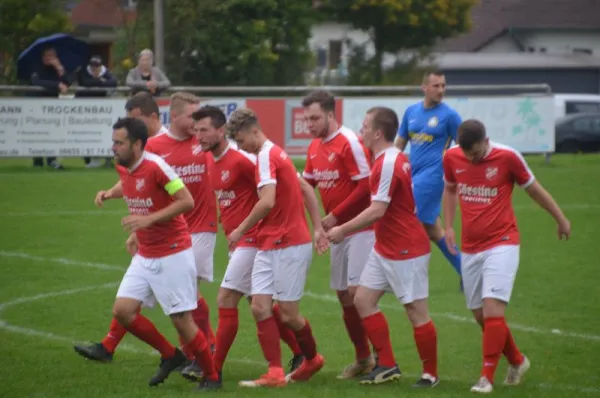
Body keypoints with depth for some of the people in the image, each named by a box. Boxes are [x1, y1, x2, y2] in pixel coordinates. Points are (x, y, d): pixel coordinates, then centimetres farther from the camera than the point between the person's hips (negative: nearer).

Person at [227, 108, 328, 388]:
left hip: (289, 246, -9)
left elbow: (267, 201, -26)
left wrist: (241, 230, -15)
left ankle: (312, 358, 24)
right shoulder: (275, 154, 16)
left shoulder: (266, 156, -15)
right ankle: (275, 373, -6)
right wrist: (318, 228, 14)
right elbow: (306, 189, 18)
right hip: (269, 246, 9)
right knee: (260, 307, -3)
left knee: (287, 313, 0)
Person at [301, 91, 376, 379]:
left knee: (356, 292, -14)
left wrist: (336, 215, -19)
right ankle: (362, 358, 21)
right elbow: (307, 183, 18)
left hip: (359, 228, -8)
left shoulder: (349, 142, -16)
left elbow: (365, 185, -19)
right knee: (344, 295, 10)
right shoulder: (315, 147, 9)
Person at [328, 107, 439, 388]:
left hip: (406, 251, -10)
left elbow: (377, 211, -25)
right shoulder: (389, 159, 10)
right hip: (385, 248, 10)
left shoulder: (389, 163, -21)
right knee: (363, 299, 7)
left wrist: (342, 230, -16)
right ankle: (387, 365, 12)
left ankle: (430, 374, 8)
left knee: (416, 311, -2)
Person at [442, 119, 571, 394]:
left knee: (493, 308, -17)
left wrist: (560, 219, 14)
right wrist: (448, 226, 10)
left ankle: (487, 377, -14)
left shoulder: (507, 157, -11)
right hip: (470, 248, 5)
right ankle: (517, 362, 30)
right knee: (480, 314, 8)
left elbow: (533, 189, 3)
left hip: (502, 245, -5)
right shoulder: (452, 158, -1)